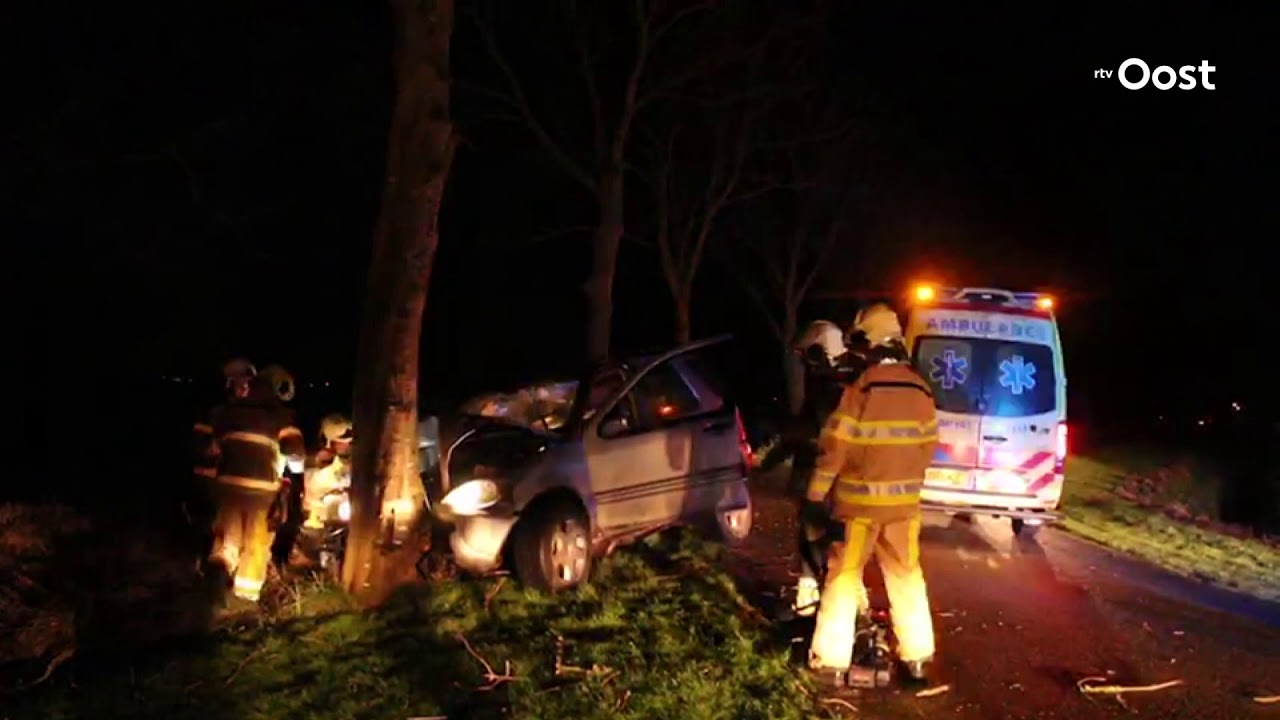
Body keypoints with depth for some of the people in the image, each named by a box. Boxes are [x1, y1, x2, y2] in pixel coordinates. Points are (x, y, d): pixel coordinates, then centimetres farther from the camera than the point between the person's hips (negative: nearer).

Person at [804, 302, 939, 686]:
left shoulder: (860, 388, -16)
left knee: (844, 575, 3)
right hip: (904, 500, 5)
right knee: (906, 575, 15)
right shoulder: (921, 390, 1)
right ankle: (917, 655, 22)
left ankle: (831, 659, 5)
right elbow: (927, 446, 9)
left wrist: (815, 494, -4)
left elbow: (834, 447, -14)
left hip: (859, 500, -5)